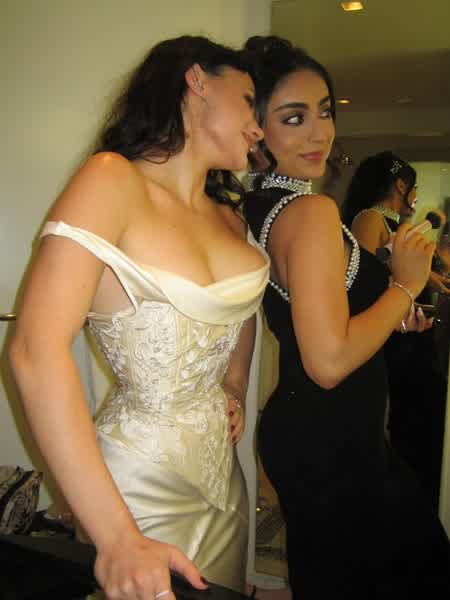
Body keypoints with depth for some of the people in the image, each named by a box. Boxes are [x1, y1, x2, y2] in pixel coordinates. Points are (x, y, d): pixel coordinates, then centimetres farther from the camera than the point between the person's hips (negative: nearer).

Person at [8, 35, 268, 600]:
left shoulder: (230, 220, 4)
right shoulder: (113, 180, -17)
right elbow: (36, 352, -26)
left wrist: (235, 386, 10)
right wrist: (117, 538, -25)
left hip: (220, 464, 8)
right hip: (142, 480, -7)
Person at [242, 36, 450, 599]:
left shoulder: (255, 207, 5)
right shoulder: (312, 210, -23)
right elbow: (329, 361, -28)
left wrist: (396, 315, 14)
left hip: (298, 426, 9)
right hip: (329, 443, -8)